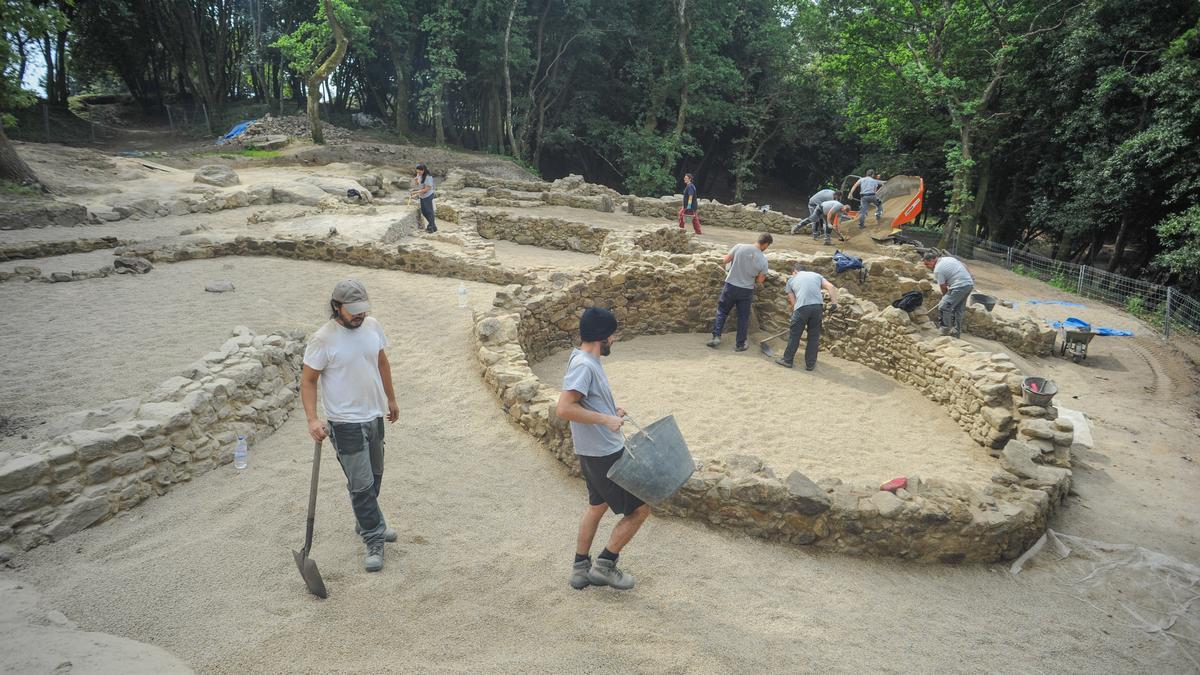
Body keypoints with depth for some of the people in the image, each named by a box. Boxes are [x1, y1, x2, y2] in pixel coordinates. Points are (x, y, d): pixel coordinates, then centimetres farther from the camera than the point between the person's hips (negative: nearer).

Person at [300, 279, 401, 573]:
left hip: (375, 416, 7)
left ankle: (366, 523, 39)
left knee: (374, 476, 20)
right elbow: (308, 381, -13)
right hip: (346, 424, -6)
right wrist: (312, 419, -24)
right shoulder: (323, 339, -18)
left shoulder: (372, 326, 0)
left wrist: (391, 398, 19)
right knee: (361, 484, -2)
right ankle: (374, 540, 10)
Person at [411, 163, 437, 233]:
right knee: (424, 212, 13)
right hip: (421, 196, 8)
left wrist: (417, 192, -23)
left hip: (428, 196, -8)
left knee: (429, 211, 0)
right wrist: (415, 180, -11)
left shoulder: (428, 177, -22)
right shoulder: (419, 175, 0)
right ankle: (432, 225, 25)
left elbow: (426, 189, -22)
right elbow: (417, 185, 10)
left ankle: (432, 227, 11)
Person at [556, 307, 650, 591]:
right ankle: (604, 565, 14)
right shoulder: (583, 365, -24)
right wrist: (605, 419, -27)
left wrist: (611, 408, 8)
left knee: (597, 506, 23)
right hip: (604, 454, -10)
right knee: (639, 509, 2)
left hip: (596, 451, 10)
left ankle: (581, 568, 35)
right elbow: (564, 408, -32)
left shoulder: (587, 360, 7)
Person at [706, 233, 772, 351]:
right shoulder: (763, 260, -12)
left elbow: (725, 260, -5)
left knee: (722, 311, 16)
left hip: (731, 286, 0)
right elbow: (760, 280, -3)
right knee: (743, 317, 12)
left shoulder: (740, 247, -13)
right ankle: (740, 344, 18)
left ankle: (716, 336, 9)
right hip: (747, 290, 0)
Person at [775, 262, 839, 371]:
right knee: (814, 336, 13)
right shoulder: (817, 275, 25)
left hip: (802, 308, -2)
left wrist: (795, 312, 26)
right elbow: (832, 287, 9)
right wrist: (834, 303, 4)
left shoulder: (791, 280, 21)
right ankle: (810, 364, 18)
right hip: (818, 306, 2)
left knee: (794, 335, 12)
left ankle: (787, 360, 22)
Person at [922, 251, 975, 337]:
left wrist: (945, 297, 14)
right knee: (959, 308, 18)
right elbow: (965, 266, 21)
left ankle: (945, 329, -1)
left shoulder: (938, 270, -10)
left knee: (943, 306, -6)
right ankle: (957, 331, 25)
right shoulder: (949, 258, 15)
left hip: (959, 287, -10)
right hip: (970, 284, 10)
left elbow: (943, 287, -2)